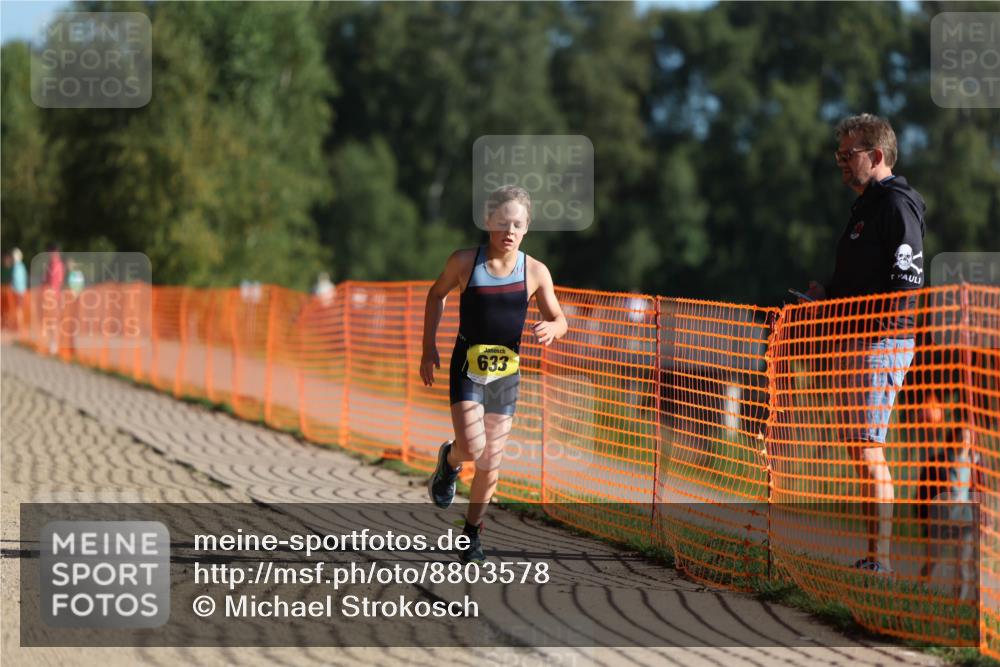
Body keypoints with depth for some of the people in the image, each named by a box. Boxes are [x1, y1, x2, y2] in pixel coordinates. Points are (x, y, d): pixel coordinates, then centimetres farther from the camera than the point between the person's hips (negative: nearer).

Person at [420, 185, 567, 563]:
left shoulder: (535, 272, -5)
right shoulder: (464, 262, -8)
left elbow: (559, 320, 6)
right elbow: (437, 294, 10)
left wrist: (551, 329, -18)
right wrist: (429, 347, 6)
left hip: (506, 373, 2)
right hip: (467, 368, -2)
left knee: (491, 462, 7)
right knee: (472, 447, -21)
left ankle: (472, 533, 26)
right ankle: (449, 460, 16)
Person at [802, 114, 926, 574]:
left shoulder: (897, 204, -11)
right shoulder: (866, 206, 20)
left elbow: (907, 278, -18)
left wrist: (884, 335, -23)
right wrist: (830, 294, 12)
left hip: (882, 344, -10)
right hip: (854, 343, 10)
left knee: (869, 449, -12)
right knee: (858, 447, 11)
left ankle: (881, 560, -11)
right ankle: (874, 557, 15)